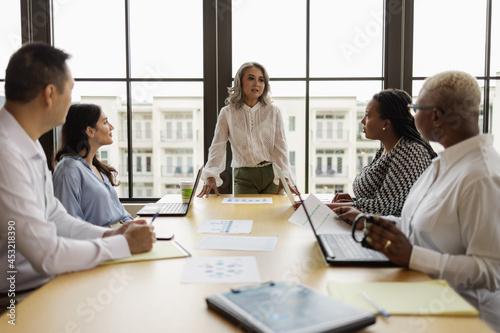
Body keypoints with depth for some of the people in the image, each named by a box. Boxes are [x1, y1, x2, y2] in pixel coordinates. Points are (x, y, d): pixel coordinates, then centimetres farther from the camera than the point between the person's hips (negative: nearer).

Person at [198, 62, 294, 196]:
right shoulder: (227, 113, 4)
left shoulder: (273, 112, 6)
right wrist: (210, 176, -20)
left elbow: (280, 147, -2)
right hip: (244, 177, -1)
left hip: (271, 175, 1)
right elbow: (218, 147, -4)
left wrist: (284, 176, -18)